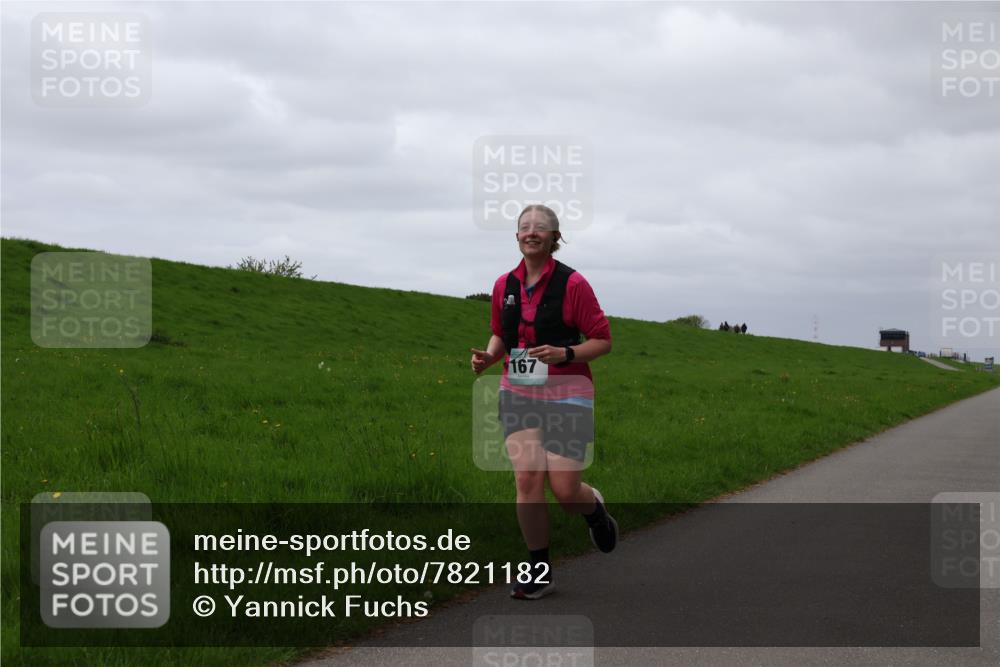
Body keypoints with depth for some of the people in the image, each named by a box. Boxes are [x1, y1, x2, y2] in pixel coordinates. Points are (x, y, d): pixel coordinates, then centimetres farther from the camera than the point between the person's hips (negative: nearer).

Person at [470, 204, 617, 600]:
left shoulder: (572, 284, -8)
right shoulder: (504, 286, 6)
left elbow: (602, 340, -5)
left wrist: (564, 354, -21)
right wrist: (488, 357, 0)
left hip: (566, 394, -3)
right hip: (517, 393, 4)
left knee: (564, 490, -6)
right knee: (527, 479, -10)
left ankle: (594, 508, 32)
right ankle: (539, 573, 1)